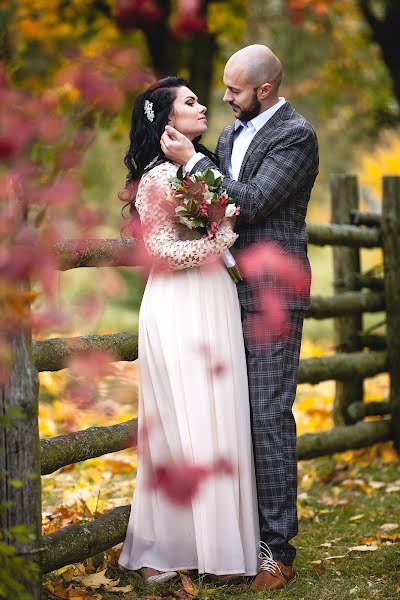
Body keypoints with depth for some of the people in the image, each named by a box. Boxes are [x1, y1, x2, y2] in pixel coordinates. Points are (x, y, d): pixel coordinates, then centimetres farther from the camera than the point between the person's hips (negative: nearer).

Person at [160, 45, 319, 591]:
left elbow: (250, 202, -19)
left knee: (269, 415, -7)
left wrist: (191, 160, -15)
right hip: (231, 293, 8)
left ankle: (278, 549, 0)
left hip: (271, 295, -8)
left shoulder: (296, 136, -9)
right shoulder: (232, 133, 15)